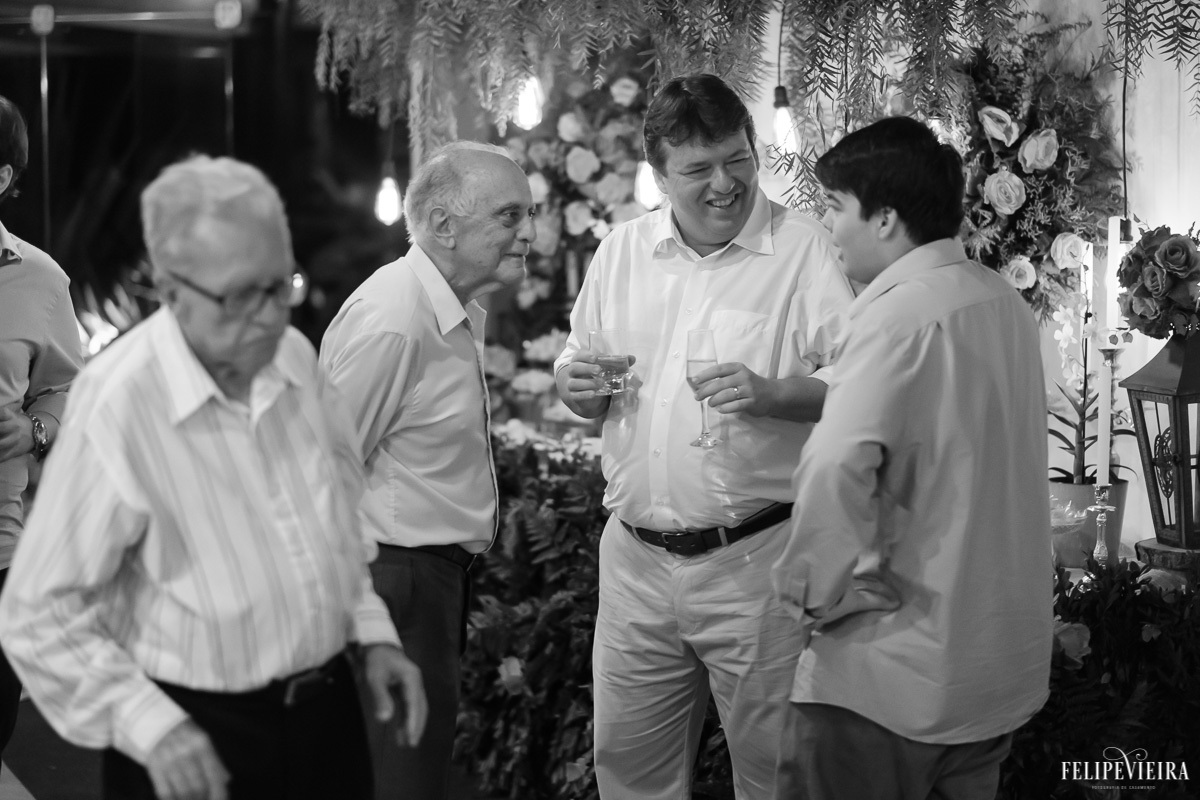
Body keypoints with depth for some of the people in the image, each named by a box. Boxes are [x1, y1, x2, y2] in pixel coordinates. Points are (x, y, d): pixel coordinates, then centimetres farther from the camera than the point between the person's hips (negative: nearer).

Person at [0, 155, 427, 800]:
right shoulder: (115, 408, -22)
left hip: (329, 706, 6)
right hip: (197, 734, -6)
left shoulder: (295, 356, -3)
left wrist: (373, 631, 8)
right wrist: (150, 724, -25)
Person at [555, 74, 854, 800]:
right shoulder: (622, 252, 9)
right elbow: (578, 375, 19)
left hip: (753, 560, -4)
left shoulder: (804, 248, -6)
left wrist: (771, 393, -26)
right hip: (634, 557, 5)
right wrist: (579, 384, -4)